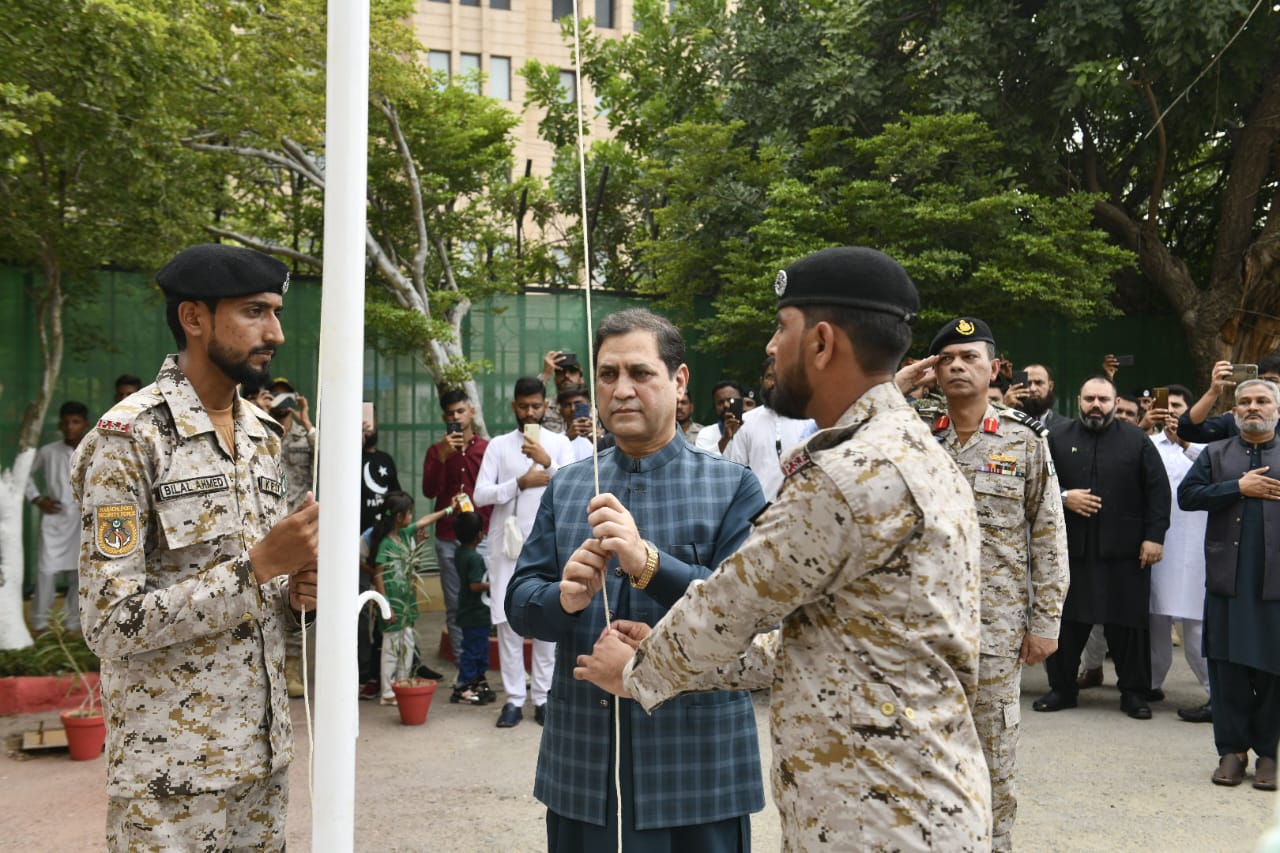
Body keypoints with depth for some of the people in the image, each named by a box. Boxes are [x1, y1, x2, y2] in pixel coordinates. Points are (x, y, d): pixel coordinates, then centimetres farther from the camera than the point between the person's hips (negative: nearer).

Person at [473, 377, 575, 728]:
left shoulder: (559, 443, 6)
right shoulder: (499, 445, 7)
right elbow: (480, 495, -2)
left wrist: (547, 462, -18)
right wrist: (521, 482, -11)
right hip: (508, 544, 1)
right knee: (508, 621, 1)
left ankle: (543, 697, 12)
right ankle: (514, 699, 9)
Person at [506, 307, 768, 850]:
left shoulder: (732, 487, -3)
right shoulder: (564, 489, 8)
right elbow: (519, 602, 4)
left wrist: (649, 564, -27)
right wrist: (564, 598, -19)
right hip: (580, 765, 3)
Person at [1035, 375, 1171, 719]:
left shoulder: (1137, 440, 5)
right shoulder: (1058, 439, 7)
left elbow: (1159, 491, 2)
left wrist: (1154, 536, -5)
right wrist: (1063, 497, -11)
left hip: (1124, 550, -1)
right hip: (1070, 548, 1)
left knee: (1129, 622, 5)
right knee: (1066, 621, 5)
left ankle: (1134, 692, 18)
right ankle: (1061, 687, 18)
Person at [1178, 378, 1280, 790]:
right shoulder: (1216, 454, 12)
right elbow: (1187, 495, -1)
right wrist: (1239, 488, -8)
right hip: (1228, 578, 1)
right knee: (1228, 665, 3)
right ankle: (1232, 749, 12)